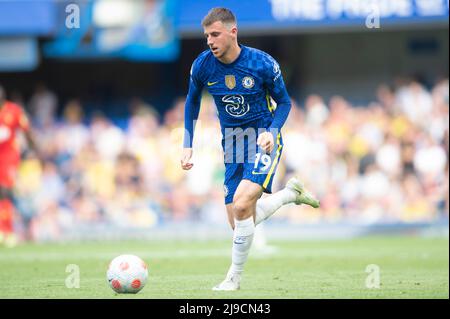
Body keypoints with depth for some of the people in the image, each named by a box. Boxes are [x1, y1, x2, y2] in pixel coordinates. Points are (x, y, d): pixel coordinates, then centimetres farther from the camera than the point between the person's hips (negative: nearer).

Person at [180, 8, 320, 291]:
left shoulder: (262, 64, -15)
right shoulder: (202, 66, -7)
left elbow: (284, 102, -1)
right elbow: (193, 101, 13)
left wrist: (271, 132, -18)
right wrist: (188, 146, 6)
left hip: (263, 140, -5)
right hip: (232, 145, 5)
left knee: (241, 205, -26)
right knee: (240, 224, 2)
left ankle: (234, 278, -9)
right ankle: (291, 193, 29)